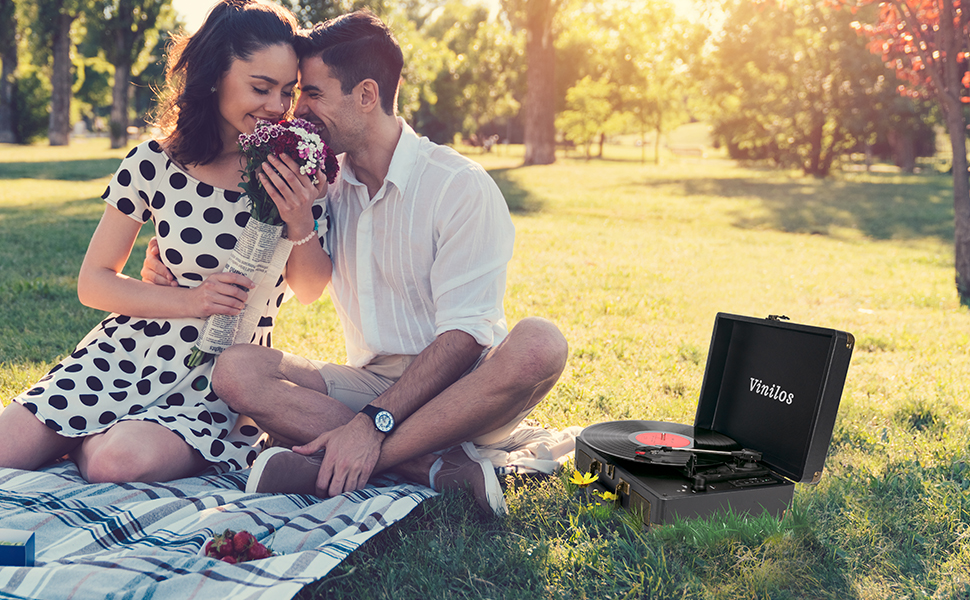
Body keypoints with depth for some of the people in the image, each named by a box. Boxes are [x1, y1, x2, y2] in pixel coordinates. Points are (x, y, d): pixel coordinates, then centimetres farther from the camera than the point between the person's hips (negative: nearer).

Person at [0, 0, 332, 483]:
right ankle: (91, 435, 17)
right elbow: (93, 283, 2)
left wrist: (300, 227, -16)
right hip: (132, 350, 1)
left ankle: (92, 439, 5)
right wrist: (187, 301, -14)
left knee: (118, 460, -28)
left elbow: (309, 291, 5)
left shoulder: (296, 171, -5)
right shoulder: (154, 165, -5)